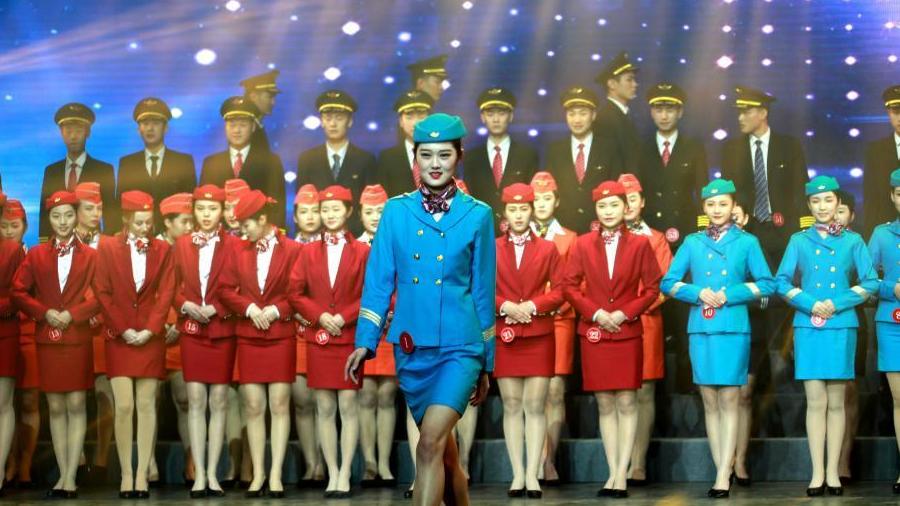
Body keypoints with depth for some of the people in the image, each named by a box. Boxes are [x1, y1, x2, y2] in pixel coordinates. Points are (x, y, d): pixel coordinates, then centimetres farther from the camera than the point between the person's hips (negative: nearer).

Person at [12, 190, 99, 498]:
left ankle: (70, 477, -1)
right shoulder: (36, 255, 9)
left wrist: (72, 314, -15)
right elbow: (18, 292, 4)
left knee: (76, 406, -2)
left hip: (78, 339, -2)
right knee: (55, 408, 5)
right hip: (47, 340, 2)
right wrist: (45, 313, -10)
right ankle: (63, 475, 9)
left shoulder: (90, 256, 4)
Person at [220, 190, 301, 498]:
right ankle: (258, 474, 8)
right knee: (253, 407, 3)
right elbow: (228, 291, 6)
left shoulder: (292, 250, -3)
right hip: (249, 338, 3)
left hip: (281, 336, -3)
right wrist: (249, 308, -10)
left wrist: (276, 310, -15)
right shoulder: (240, 252, 8)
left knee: (279, 405, -2)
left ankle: (276, 475, 2)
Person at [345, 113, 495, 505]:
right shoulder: (396, 212, 4)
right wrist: (365, 340, -3)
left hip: (461, 348, -3)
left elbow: (483, 292, 4)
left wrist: (486, 364, 7)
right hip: (411, 348, 3)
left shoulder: (477, 215, 0)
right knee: (444, 448, 15)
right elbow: (379, 280, 6)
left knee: (430, 443, -19)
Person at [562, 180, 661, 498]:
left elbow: (652, 287, 1)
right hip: (593, 334, 1)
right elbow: (569, 286, 3)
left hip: (628, 333, -1)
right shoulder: (582, 245, 5)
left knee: (626, 403, -2)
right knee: (604, 405, 5)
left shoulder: (640, 244, 2)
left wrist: (625, 313, -11)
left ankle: (622, 475, 1)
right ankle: (613, 473, 9)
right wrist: (595, 313, -9)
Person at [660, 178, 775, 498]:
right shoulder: (692, 242, 9)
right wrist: (698, 292, -10)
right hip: (701, 329, 3)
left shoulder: (747, 242, 4)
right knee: (710, 402, 4)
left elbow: (767, 283, 0)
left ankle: (723, 476, -4)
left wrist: (729, 295, -10)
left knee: (728, 401, -4)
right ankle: (722, 473, 10)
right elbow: (668, 283, 6)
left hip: (733, 329, -3)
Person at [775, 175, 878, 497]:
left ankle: (832, 471, 6)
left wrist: (837, 303, -9)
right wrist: (810, 304, -11)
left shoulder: (852, 241, 6)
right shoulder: (799, 241, 7)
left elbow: (870, 283, 2)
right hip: (808, 327, 0)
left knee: (836, 402, 2)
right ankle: (817, 473, 0)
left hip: (842, 327, 0)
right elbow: (782, 282, 4)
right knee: (815, 402, -2)